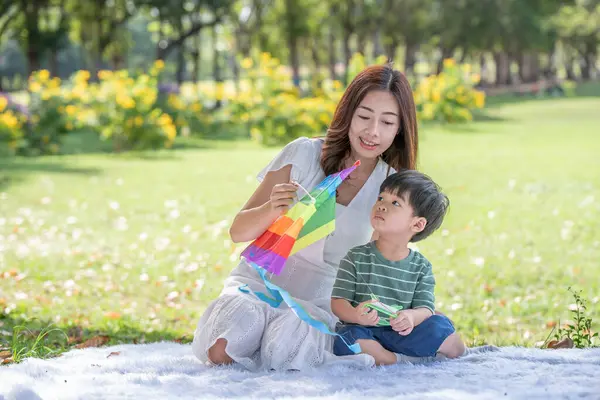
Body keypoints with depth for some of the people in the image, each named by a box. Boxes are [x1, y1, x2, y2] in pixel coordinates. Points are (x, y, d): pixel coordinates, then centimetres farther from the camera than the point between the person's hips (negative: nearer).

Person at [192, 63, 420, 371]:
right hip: (258, 284, 0)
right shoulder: (304, 154, -5)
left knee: (285, 352, -35)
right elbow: (238, 231, -5)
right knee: (221, 351, -31)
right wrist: (272, 209, -27)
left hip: (317, 302, 0)